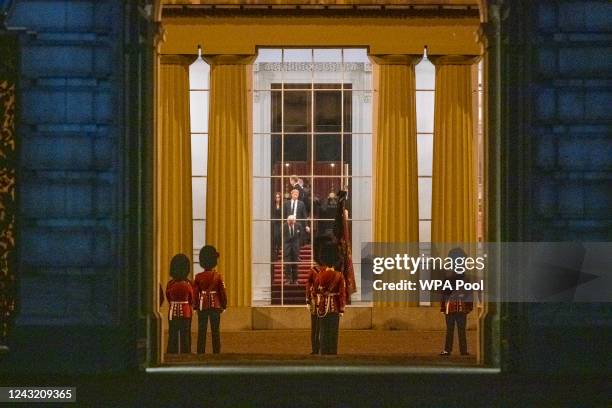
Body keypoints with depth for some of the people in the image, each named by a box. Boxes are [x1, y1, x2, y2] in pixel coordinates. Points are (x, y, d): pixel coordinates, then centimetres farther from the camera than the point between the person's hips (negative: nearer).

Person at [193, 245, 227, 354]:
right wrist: (224, 306, 8)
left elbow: (195, 293, -2)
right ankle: (216, 352, 5)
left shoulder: (198, 277, -5)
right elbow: (222, 292, -3)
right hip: (216, 306, 0)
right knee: (215, 331, 5)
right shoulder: (218, 276, -5)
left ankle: (201, 353, 3)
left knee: (202, 331, 5)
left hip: (202, 306, 0)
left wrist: (196, 306, 9)